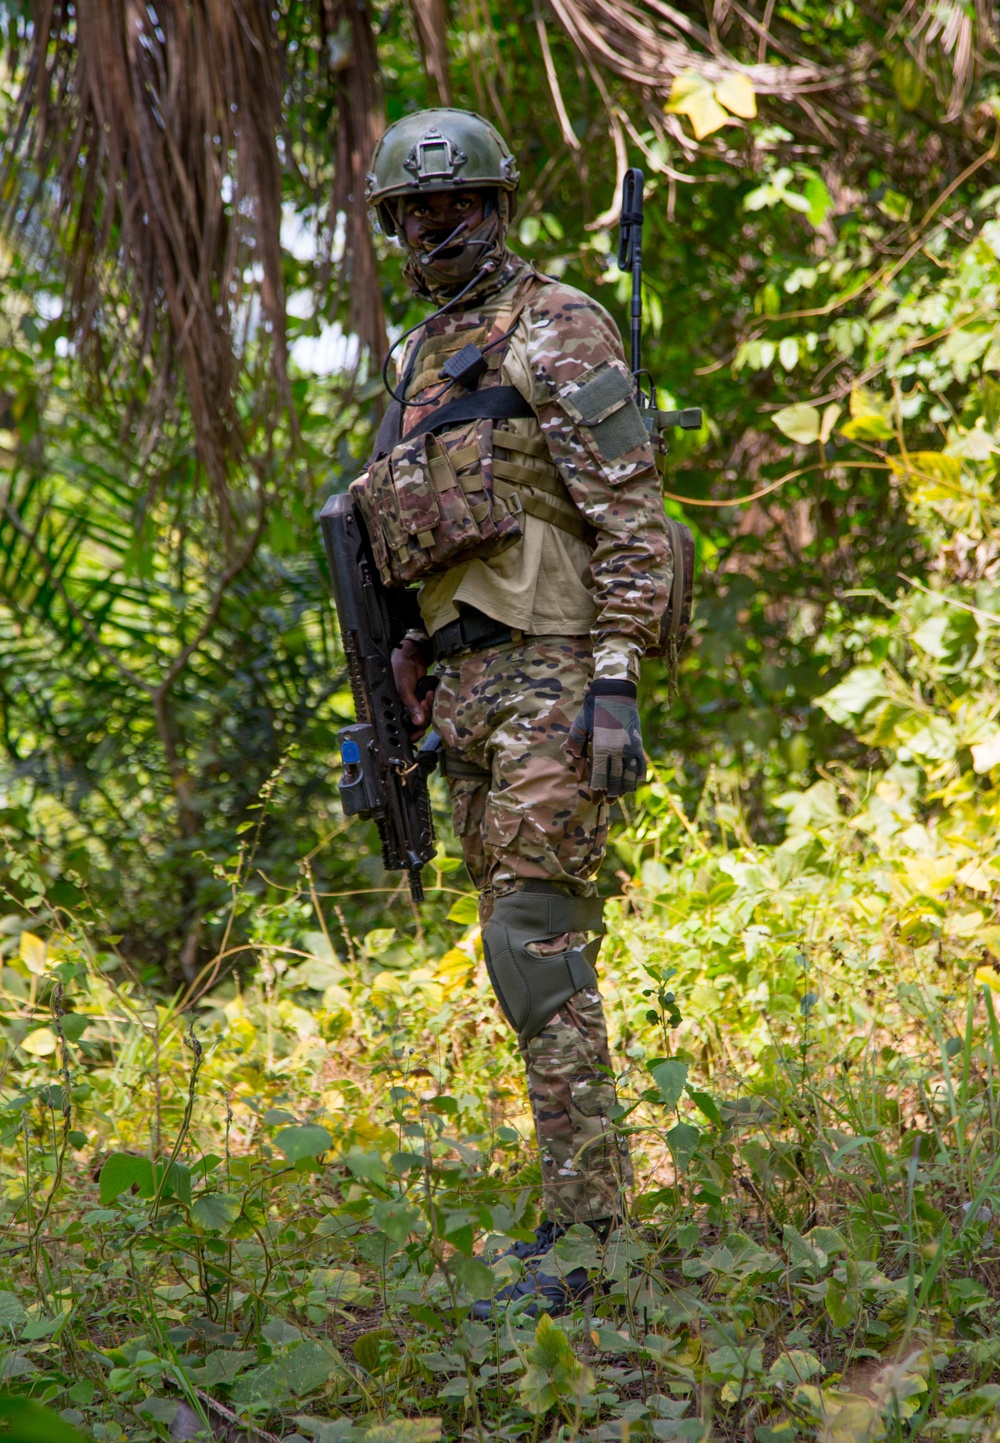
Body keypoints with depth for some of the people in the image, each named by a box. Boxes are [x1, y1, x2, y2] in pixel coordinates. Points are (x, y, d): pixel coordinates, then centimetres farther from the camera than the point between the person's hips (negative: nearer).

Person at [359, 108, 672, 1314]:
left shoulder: (556, 330, -4)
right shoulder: (422, 364, 21)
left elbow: (630, 516, -11)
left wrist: (616, 681, -19)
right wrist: (409, 708, 19)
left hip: (550, 668, -9)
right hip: (467, 675, 9)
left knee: (535, 943, -15)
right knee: (528, 948, 9)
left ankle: (584, 1233, -15)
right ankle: (583, 1203, 15)